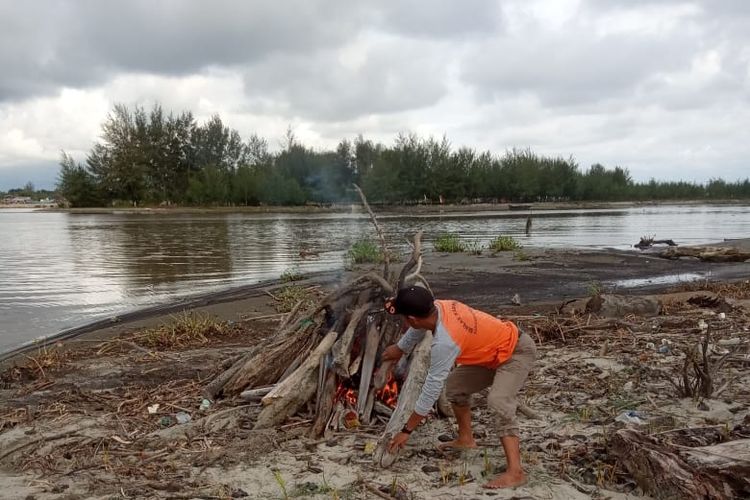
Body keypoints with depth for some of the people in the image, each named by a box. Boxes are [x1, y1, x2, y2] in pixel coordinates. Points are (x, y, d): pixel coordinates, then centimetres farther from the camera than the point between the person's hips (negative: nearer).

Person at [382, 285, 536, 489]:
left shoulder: (445, 342, -35)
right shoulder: (439, 307, -12)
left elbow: (432, 387, -29)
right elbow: (417, 330, 13)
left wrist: (407, 430, -20)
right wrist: (399, 349, 32)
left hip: (518, 351, -10)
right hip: (499, 349, 10)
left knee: (498, 401, -30)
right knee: (455, 384, 16)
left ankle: (515, 472, -31)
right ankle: (466, 439, 27)